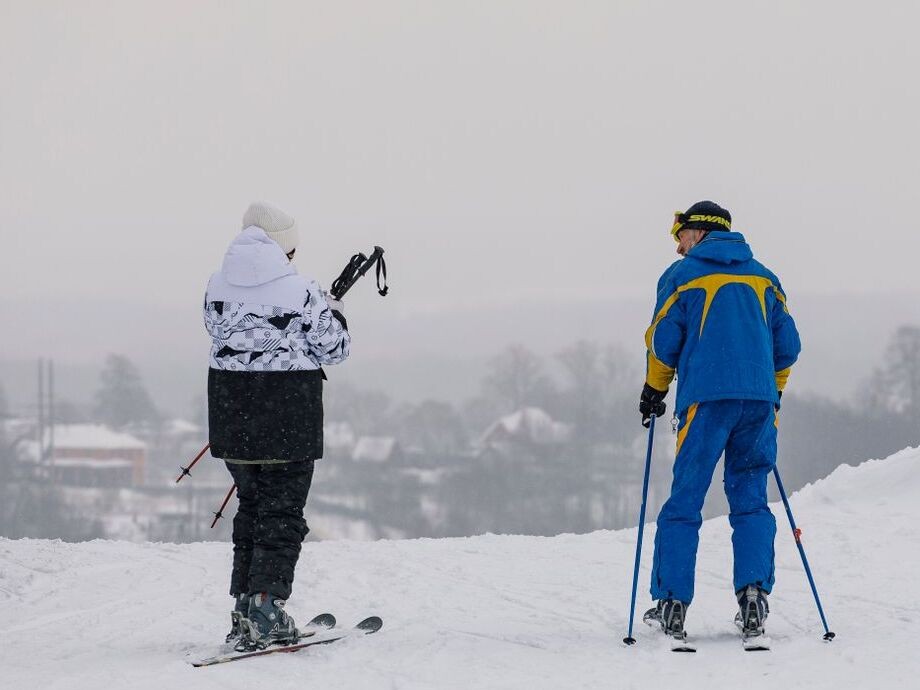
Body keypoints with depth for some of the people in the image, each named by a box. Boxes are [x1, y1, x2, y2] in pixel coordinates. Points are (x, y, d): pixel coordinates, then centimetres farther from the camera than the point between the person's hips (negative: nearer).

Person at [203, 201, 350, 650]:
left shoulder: (219, 285, 0)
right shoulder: (300, 292, -14)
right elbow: (335, 349, -5)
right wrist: (334, 313, 15)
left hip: (232, 412, 5)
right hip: (288, 415, -5)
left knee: (251, 506, 18)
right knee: (282, 514, 3)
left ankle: (243, 614, 18)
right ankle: (266, 615, -5)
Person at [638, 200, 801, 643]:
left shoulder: (682, 275, 6)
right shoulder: (763, 278, 18)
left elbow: (663, 342, 2)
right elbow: (787, 345, 16)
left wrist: (654, 391, 16)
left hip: (706, 399, -4)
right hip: (759, 401, 4)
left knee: (684, 502, 0)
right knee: (750, 500, 8)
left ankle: (671, 604, -5)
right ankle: (753, 596, -8)